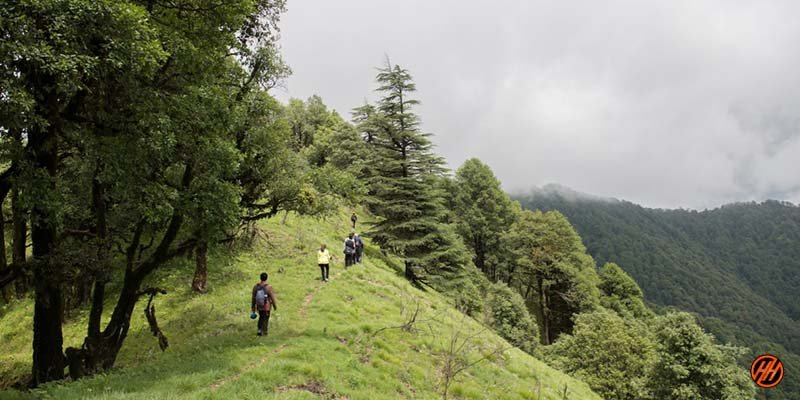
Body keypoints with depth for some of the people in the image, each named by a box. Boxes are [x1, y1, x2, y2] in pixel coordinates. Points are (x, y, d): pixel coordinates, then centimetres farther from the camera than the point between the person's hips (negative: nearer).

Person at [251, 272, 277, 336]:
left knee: (261, 317, 26)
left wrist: (253, 307, 9)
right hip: (266, 307, -3)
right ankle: (264, 332, 23)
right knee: (265, 319, 14)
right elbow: (272, 298, -15)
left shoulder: (255, 287, -12)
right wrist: (275, 306, 1)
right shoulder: (269, 287, -23)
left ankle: (259, 330, 20)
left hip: (259, 306, 3)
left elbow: (253, 298, -4)